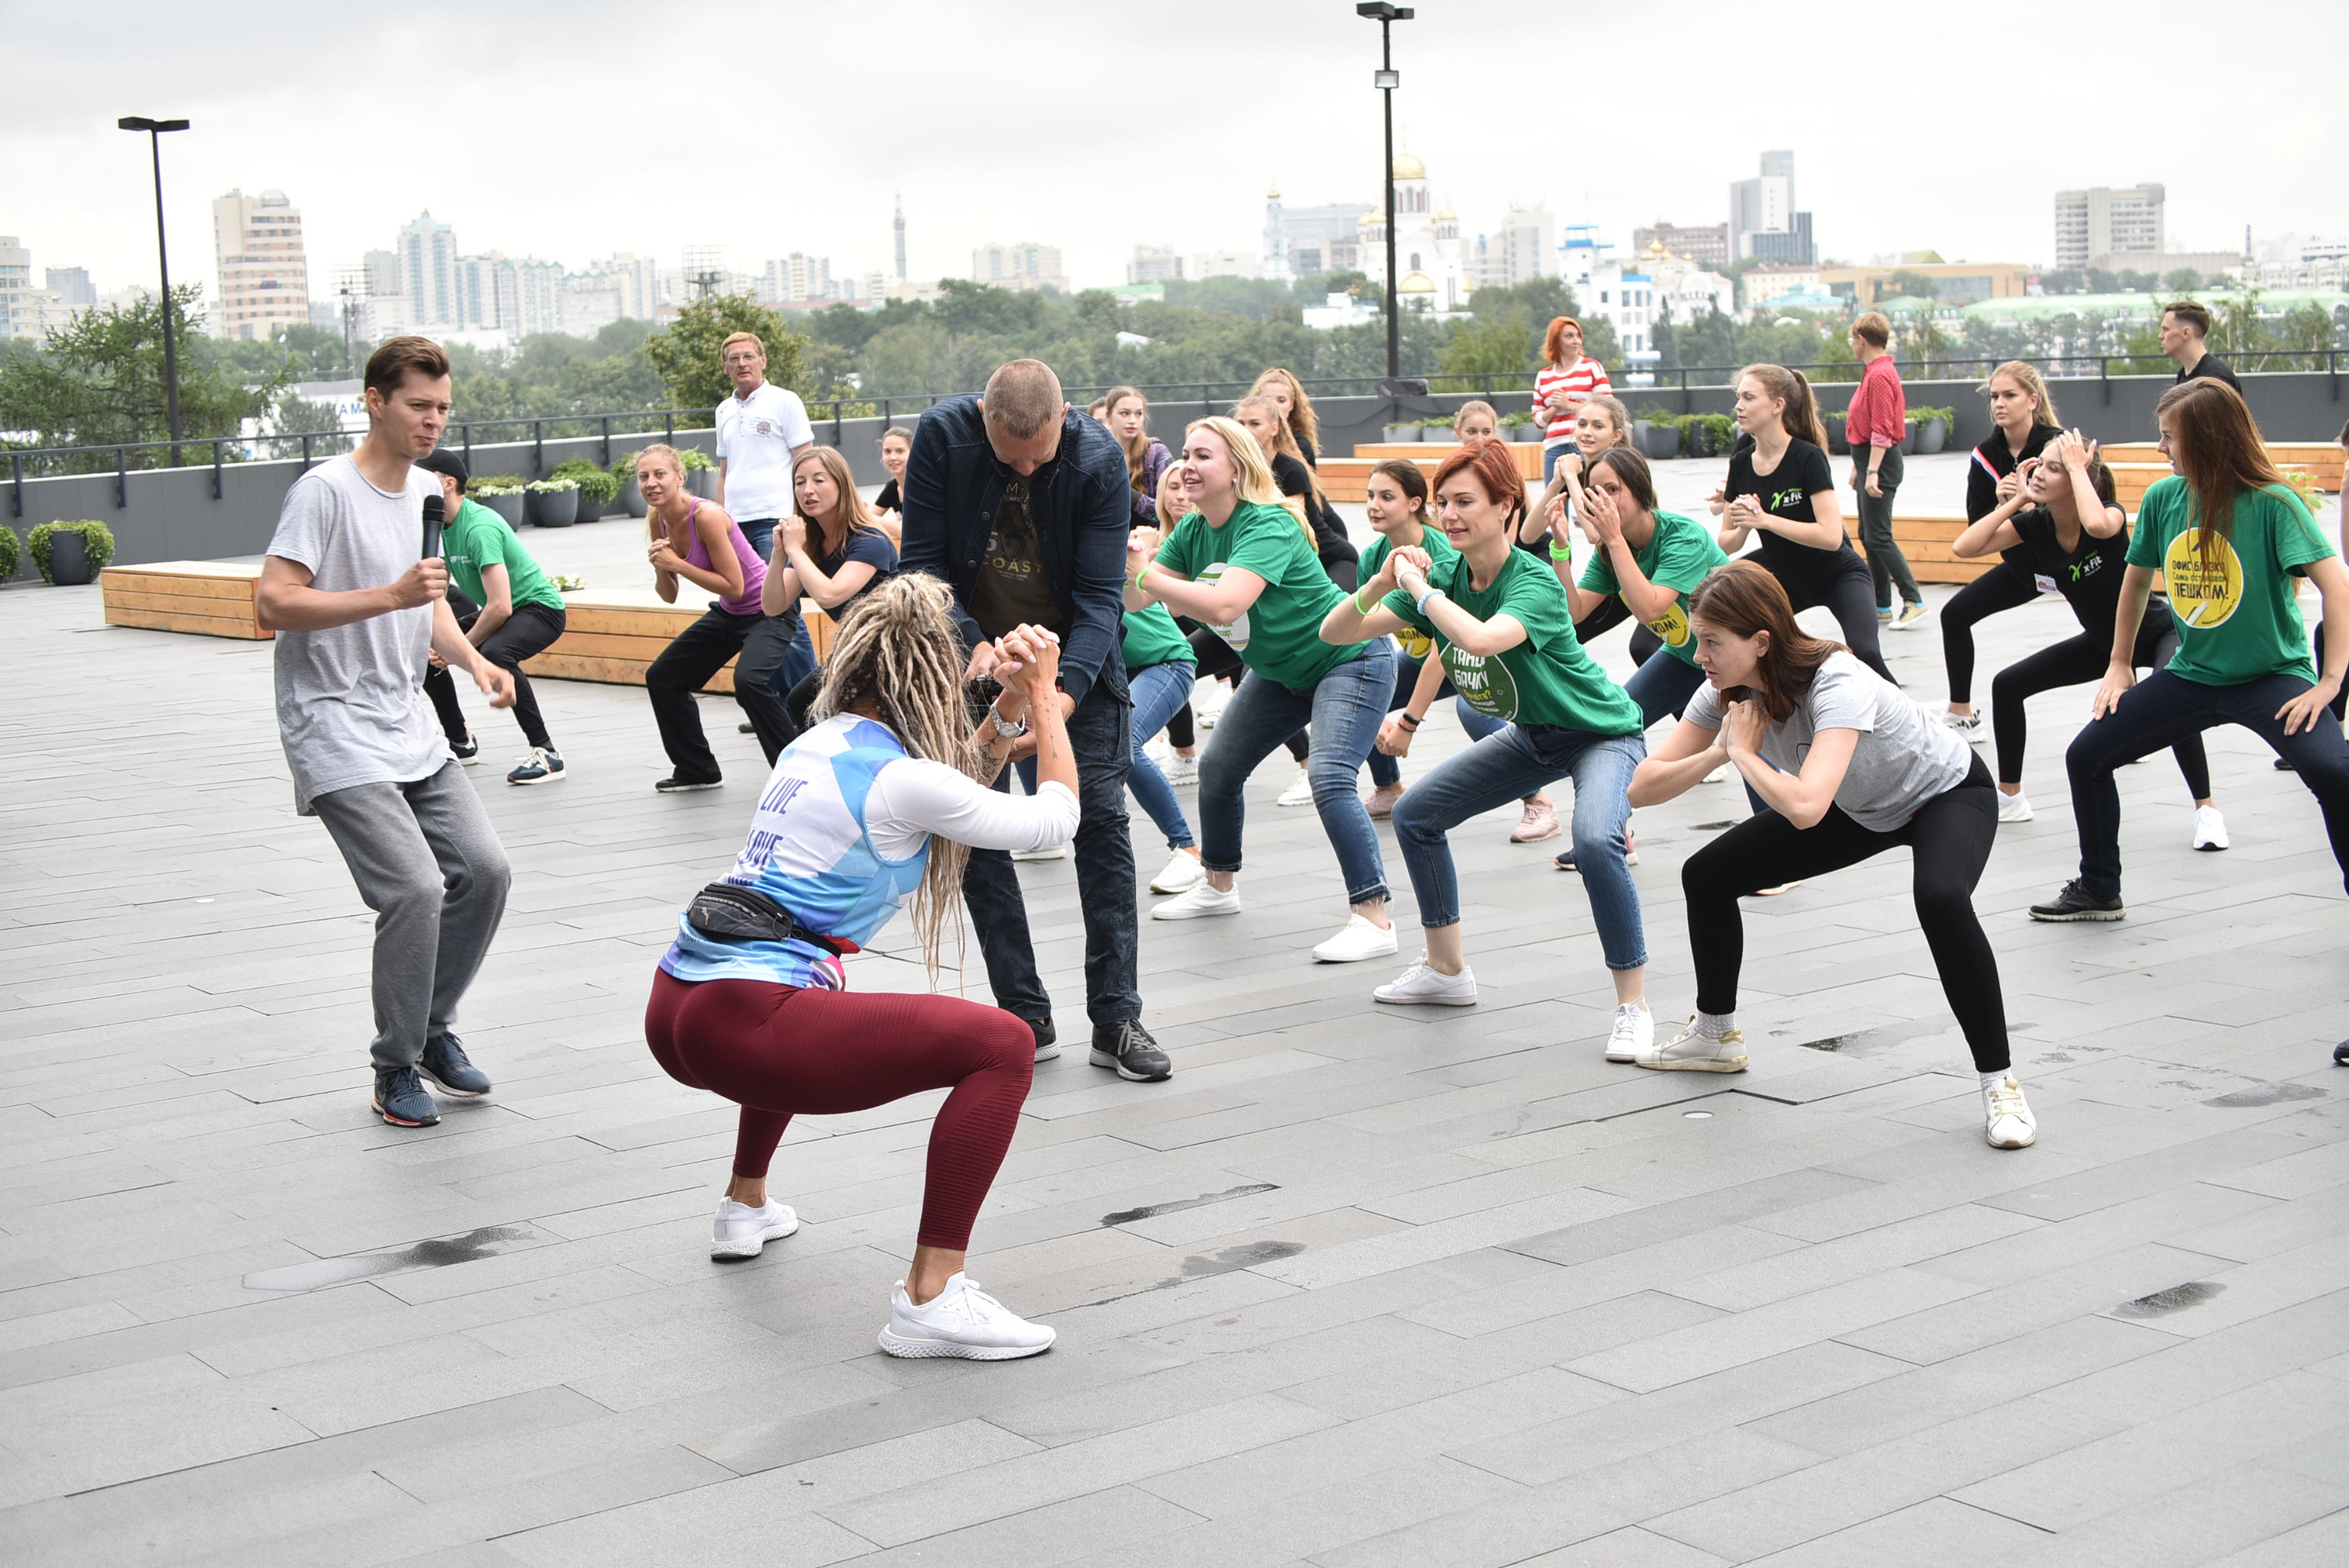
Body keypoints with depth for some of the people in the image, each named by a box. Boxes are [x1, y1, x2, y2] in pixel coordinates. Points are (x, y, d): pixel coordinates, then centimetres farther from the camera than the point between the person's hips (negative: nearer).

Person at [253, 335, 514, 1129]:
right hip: (335, 730, -8)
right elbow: (272, 604, -21)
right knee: (415, 888, -16)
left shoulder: (426, 491, 11)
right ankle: (397, 1071, 1)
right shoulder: (325, 490, -14)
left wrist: (472, 659, 3)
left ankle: (435, 1029, 22)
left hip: (410, 729, 8)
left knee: (484, 869, 2)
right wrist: (391, 595, -28)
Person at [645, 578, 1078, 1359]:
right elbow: (1055, 817, 5)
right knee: (1002, 1046, -11)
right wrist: (1043, 697, 17)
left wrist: (1011, 707, 23)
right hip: (738, 1030, -10)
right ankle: (929, 1297, -17)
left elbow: (949, 795, 34)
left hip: (674, 1009, 10)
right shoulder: (899, 779, -8)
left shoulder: (817, 744, 17)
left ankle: (745, 1206, 51)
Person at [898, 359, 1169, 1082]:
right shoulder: (943, 434, -19)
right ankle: (1026, 1019, 6)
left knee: (1101, 819, -6)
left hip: (1077, 655, -1)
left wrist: (1065, 693, -34)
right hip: (975, 654, 1)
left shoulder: (1099, 458, -21)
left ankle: (1116, 1018, 0)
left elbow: (1100, 593, -19)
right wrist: (974, 643, -29)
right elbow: (921, 561, -13)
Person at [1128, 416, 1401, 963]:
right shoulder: (1193, 531, -5)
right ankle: (1220, 886, 32)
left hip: (1349, 659, -9)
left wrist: (1144, 572, -43)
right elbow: (1135, 600, -12)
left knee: (1330, 779, -25)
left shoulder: (1268, 527, -30)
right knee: (1217, 768, 11)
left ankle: (1373, 918, -23)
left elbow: (1222, 606, -43)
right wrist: (1130, 564, -32)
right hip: (1281, 669, 9)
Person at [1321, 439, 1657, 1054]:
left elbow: (1480, 638, -51)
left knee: (1595, 839, -34)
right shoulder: (1444, 575, -10)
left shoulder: (1535, 582, -30)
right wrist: (1380, 585, -29)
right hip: (1531, 735, 8)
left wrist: (1419, 588, -36)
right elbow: (1334, 633, -11)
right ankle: (1447, 971, 23)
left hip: (1601, 733, -8)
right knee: (1415, 815, 7)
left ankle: (1634, 1008, -22)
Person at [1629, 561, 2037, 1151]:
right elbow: (1642, 788, -16)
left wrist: (1744, 753, -36)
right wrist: (1717, 751, -32)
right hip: (1861, 808, 7)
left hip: (1948, 794, -7)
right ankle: (1715, 1036, 23)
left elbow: (1804, 807, -54)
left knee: (1940, 900, -38)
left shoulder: (1837, 686, -39)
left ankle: (2000, 1084, -22)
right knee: (1706, 876, 0)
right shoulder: (1727, 693, -17)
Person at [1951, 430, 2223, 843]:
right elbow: (1963, 548, -23)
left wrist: (2078, 467, -40)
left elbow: (2096, 524, -55)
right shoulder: (2035, 523, -14)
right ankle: (2009, 797, 15)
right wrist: (2018, 499, -24)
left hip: (2158, 633, -6)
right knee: (2008, 685, -1)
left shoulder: (2111, 514, -28)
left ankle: (2207, 809, -21)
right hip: (2103, 640, 6)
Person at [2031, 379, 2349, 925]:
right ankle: (2098, 890, 25)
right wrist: (2119, 666, 16)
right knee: (2086, 755, 5)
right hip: (2191, 673, 6)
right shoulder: (2163, 497, -4)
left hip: (2272, 675, -6)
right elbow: (2136, 579, 13)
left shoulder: (2272, 502, -19)